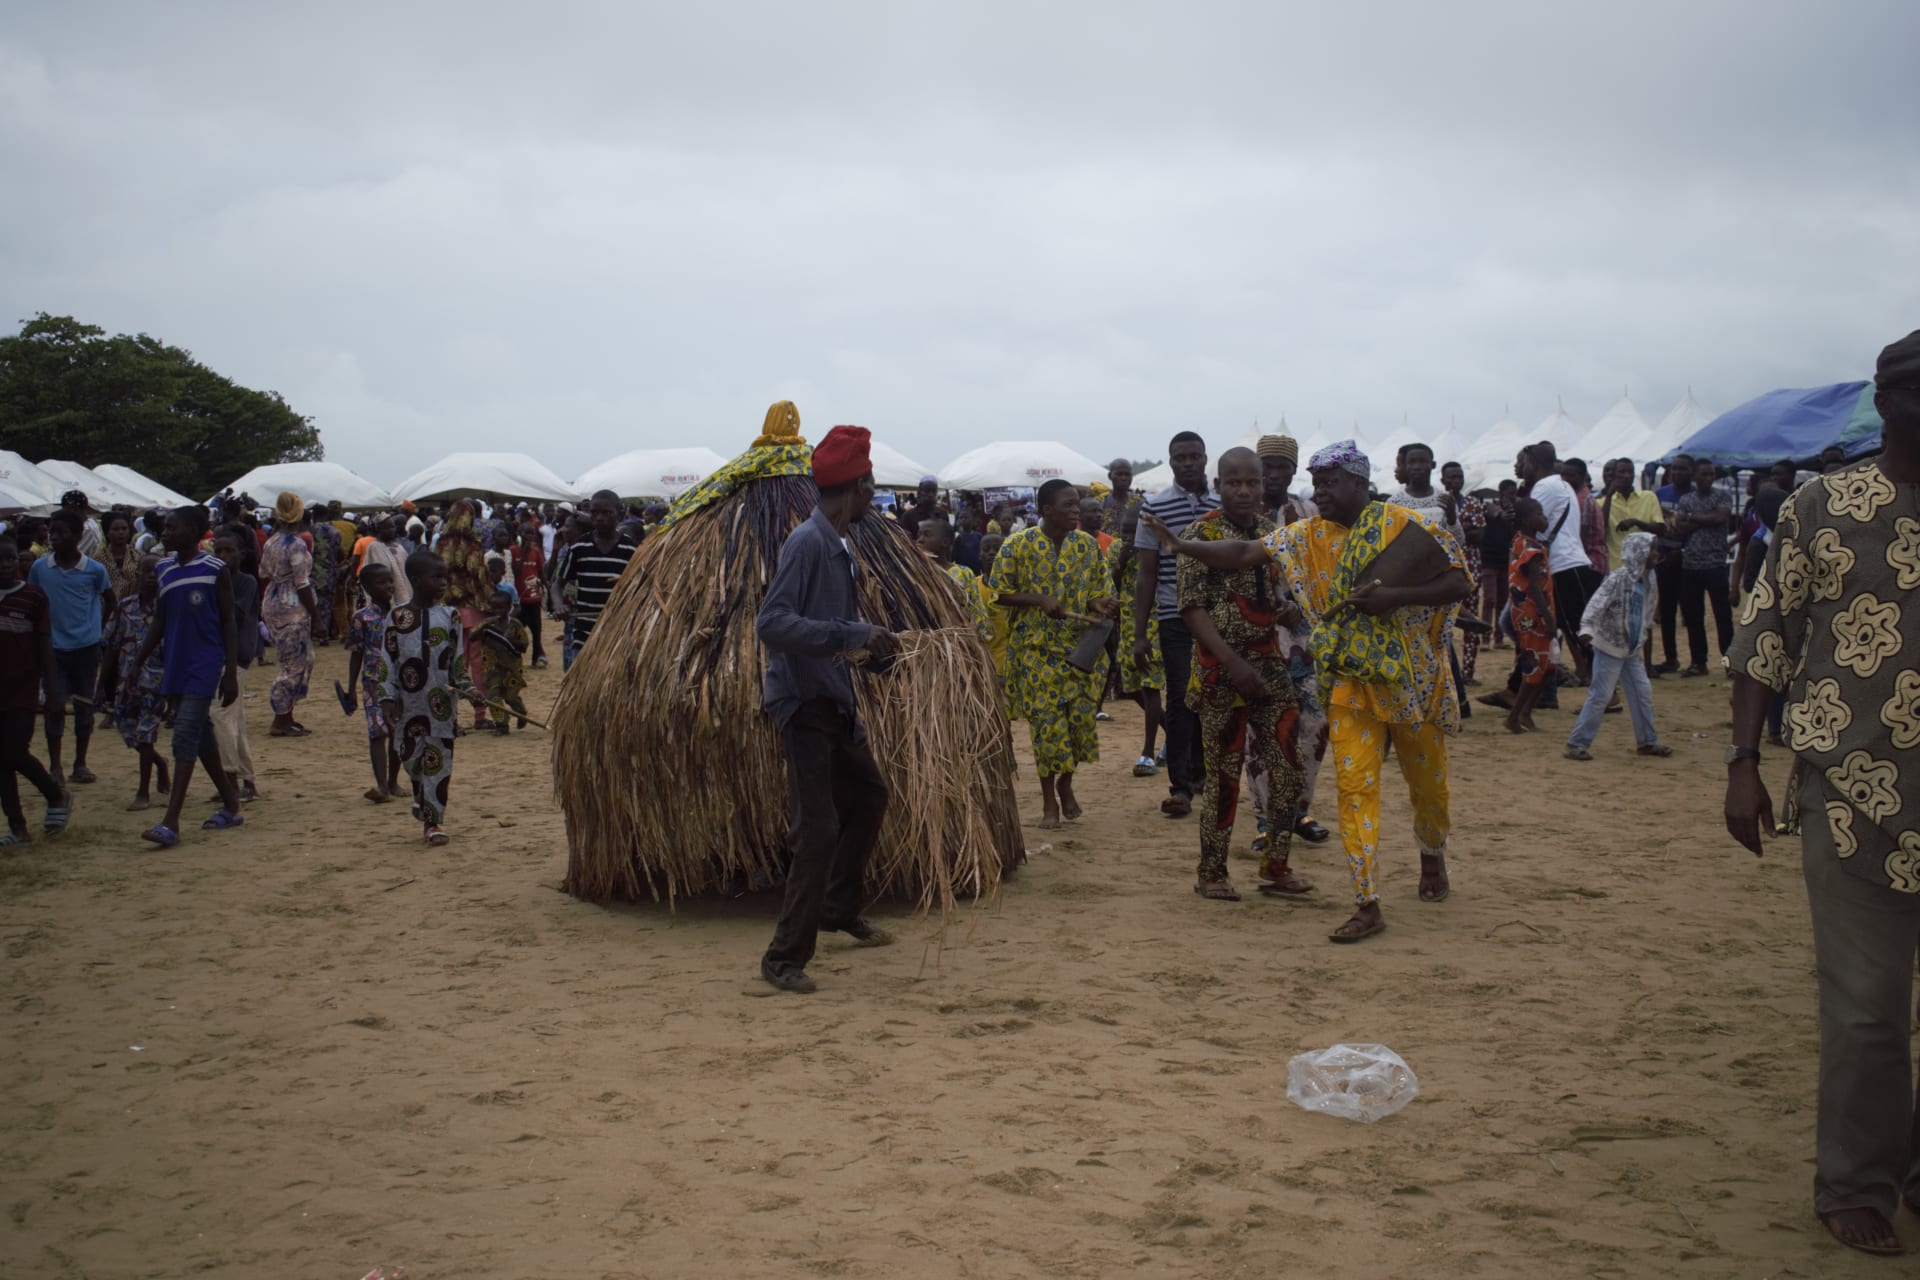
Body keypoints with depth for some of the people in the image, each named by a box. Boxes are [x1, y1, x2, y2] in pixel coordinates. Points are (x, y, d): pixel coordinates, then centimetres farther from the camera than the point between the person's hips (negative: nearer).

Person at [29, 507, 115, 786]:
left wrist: (97, 626, 8)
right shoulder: (39, 568, -4)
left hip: (86, 646, 0)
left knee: (84, 705, 8)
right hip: (53, 647, 0)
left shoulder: (95, 570, -6)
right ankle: (55, 766, 10)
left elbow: (109, 601, 10)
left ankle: (80, 764, 18)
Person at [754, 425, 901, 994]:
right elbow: (771, 622, -28)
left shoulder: (838, 544, 10)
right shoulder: (807, 542, -19)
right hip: (802, 703, -10)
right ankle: (784, 958, -2)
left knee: (868, 797, 23)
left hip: (833, 699, 10)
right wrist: (852, 634, -29)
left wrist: (871, 638, 11)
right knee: (819, 827, -11)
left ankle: (840, 910, 40)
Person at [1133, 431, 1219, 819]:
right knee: (1180, 698, -3)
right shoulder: (1156, 508, -2)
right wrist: (1139, 633, -4)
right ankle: (1180, 785, 2)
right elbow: (1147, 573, -1)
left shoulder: (1222, 506, 6)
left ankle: (1199, 769, 25)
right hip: (1175, 617, -3)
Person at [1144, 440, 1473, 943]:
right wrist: (1179, 545, -23)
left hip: (1413, 675, -2)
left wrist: (1396, 596, -23)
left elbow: (1459, 583, -10)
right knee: (1355, 786, -6)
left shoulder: (1406, 526, -11)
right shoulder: (1307, 535, -1)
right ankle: (1367, 904, -2)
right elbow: (1244, 553, -10)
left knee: (1428, 782, 14)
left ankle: (1432, 856, 45)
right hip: (1351, 681, 2)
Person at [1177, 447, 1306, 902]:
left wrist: (1292, 611, -7)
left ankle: (1277, 865, 19)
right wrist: (1233, 663, -20)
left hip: (1270, 663, 5)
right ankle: (1211, 873, 15)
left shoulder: (1273, 533, 8)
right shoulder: (1201, 534, -9)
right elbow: (1192, 608, -13)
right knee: (1224, 773, 1)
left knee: (1288, 768, 4)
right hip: (1221, 668, -5)